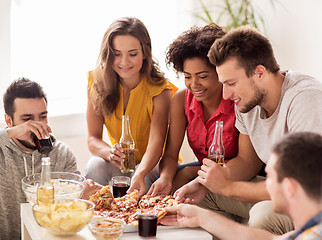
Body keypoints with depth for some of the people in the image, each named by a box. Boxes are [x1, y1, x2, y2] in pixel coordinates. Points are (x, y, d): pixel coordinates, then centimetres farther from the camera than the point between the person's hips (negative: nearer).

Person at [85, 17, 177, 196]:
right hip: (119, 164, 2)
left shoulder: (159, 90, -18)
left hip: (153, 165, -2)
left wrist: (140, 174, -52)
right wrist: (110, 152, -36)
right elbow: (93, 138, -11)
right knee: (96, 165, -29)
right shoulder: (97, 84, -8)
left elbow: (156, 141, -31)